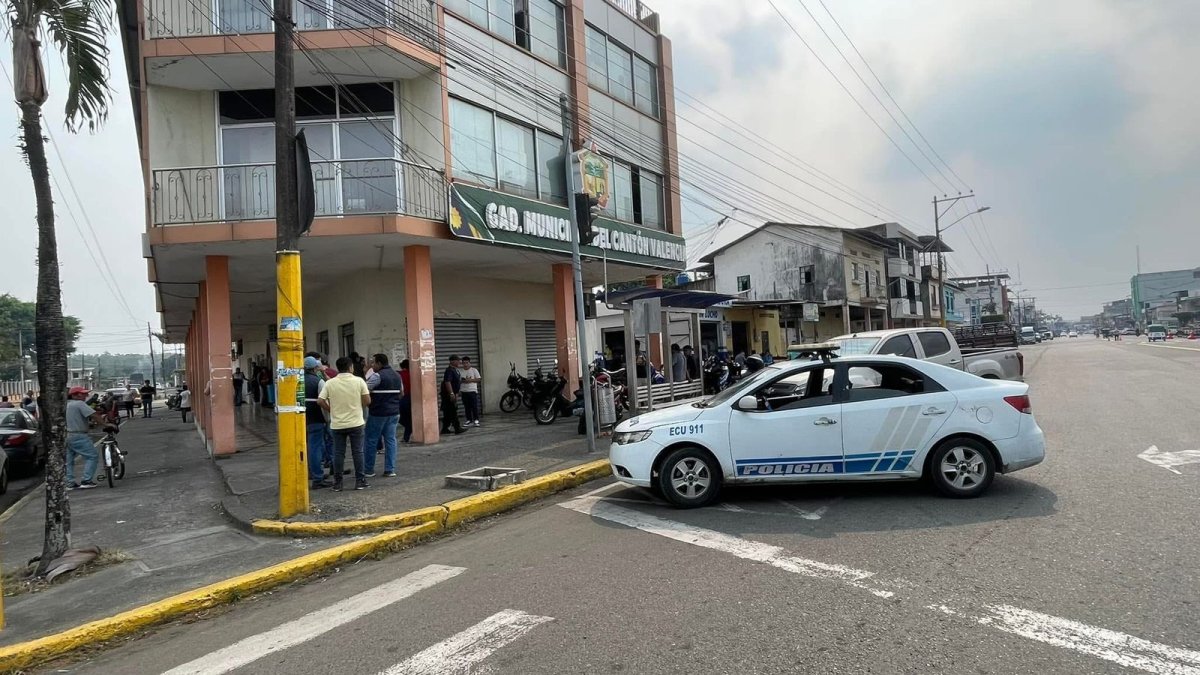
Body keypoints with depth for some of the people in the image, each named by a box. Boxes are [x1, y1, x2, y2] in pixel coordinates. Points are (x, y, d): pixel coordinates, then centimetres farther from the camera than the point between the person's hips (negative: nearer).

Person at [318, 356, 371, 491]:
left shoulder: (330, 383, -3)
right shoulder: (359, 381, -5)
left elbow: (320, 401, -7)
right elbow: (367, 401, -6)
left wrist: (331, 410, 9)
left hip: (337, 424, 1)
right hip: (355, 423, -1)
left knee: (338, 453, 8)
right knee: (357, 452, 6)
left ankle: (337, 483, 12)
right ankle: (360, 481, 10)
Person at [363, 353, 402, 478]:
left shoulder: (377, 376, -12)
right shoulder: (397, 375, 12)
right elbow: (401, 392, 19)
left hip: (378, 412, -7)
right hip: (394, 412, 7)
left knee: (371, 440, 5)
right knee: (391, 440, 7)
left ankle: (369, 470, 10)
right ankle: (390, 470, 6)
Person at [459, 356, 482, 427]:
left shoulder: (474, 369, -1)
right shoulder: (460, 371, 6)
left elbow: (479, 379, -3)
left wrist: (470, 380, -14)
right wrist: (462, 381, -11)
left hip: (473, 391, -3)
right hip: (464, 391, 3)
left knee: (474, 406, -4)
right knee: (467, 407, 5)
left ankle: (476, 420, 2)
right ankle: (469, 420, 13)